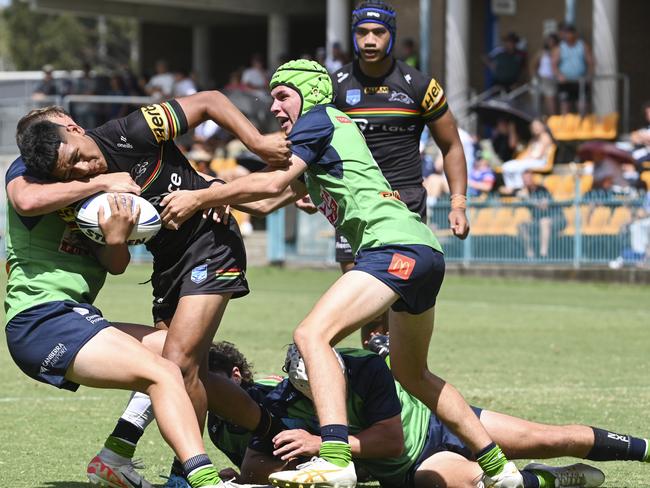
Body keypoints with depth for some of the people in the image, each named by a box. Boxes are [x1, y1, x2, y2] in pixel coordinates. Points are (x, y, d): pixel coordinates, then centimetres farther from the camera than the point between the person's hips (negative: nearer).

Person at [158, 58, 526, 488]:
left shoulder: (319, 119, 1)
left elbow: (272, 183, -9)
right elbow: (284, 192, 31)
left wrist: (199, 199, -1)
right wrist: (223, 200, 18)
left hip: (396, 244, -11)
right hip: (424, 250, 11)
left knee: (313, 334, -23)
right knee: (413, 375, 25)